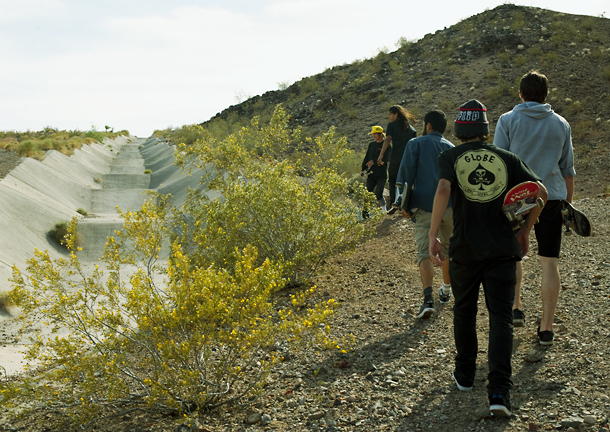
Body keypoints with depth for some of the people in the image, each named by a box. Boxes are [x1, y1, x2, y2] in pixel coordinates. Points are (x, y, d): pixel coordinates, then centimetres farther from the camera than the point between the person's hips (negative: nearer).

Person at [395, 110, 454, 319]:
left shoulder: (416, 144, 4)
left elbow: (406, 173, -5)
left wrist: (405, 203, -4)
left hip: (425, 206, -3)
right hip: (450, 206, 3)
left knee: (425, 252, -7)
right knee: (448, 250, 20)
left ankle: (428, 299, -23)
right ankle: (446, 291, 37)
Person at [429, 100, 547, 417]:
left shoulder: (450, 157, 0)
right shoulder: (506, 158, 5)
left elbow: (443, 191, -18)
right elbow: (540, 191, -1)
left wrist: (432, 236, -15)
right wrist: (525, 230, 12)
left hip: (465, 250, 0)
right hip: (503, 248, 0)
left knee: (464, 311, 20)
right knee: (500, 318, 0)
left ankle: (465, 374, 34)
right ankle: (499, 391, -12)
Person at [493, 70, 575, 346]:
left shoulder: (508, 120, 1)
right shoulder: (561, 124, 9)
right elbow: (568, 169, 13)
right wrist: (568, 204, 21)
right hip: (551, 198, 1)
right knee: (550, 262, 3)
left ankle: (516, 308, 15)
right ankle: (546, 328, 5)